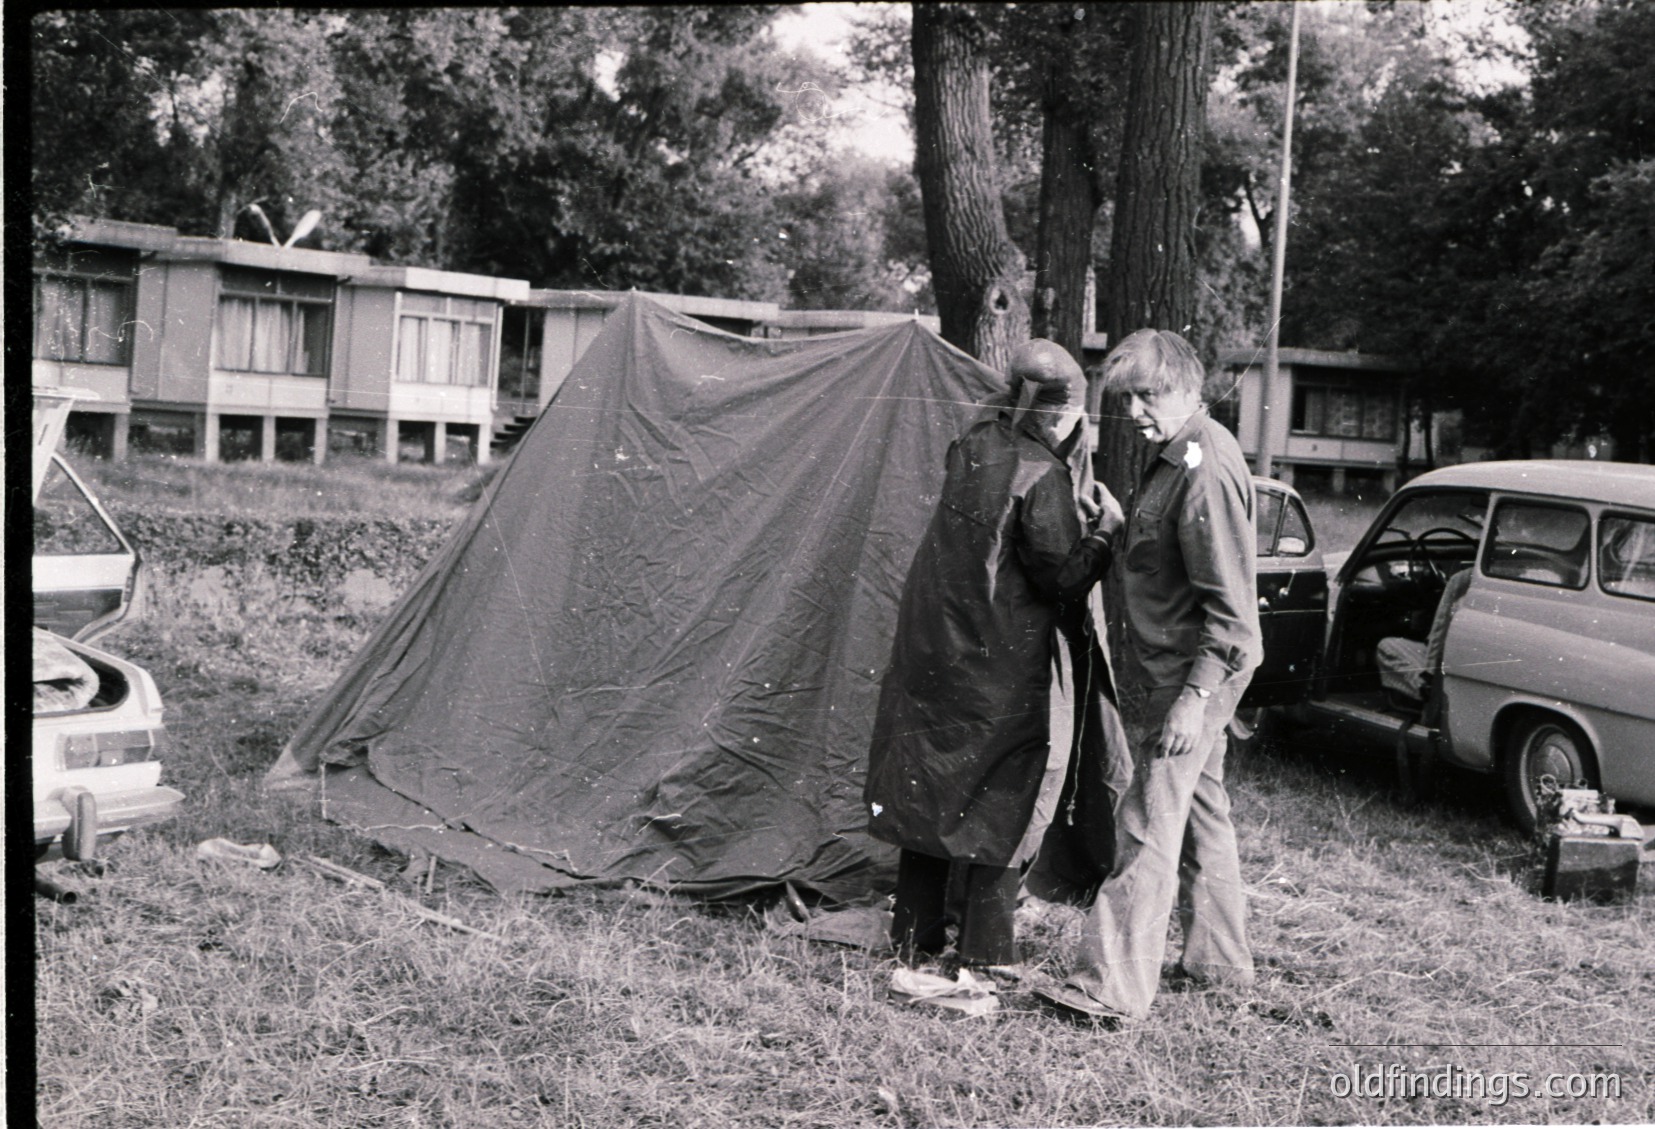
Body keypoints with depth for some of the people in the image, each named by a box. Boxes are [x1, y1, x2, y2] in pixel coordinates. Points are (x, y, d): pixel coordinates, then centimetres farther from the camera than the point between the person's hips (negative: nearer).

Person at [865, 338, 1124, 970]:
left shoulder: (972, 447, 5)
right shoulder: (1042, 478, -16)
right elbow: (1062, 577, -15)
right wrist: (1106, 527, -3)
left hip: (931, 649, 7)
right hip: (1001, 662, -7)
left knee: (927, 786, 14)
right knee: (1001, 797, 7)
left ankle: (916, 936, 23)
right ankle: (985, 948, 11)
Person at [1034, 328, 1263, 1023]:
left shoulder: (1205, 472, -21)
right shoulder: (1178, 453, 11)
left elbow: (1230, 607, -24)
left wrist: (1194, 697, -25)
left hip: (1186, 672, -11)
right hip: (1166, 665, 11)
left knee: (1149, 824, -8)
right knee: (1199, 810, 19)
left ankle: (1114, 988, -4)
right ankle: (1218, 958, 32)